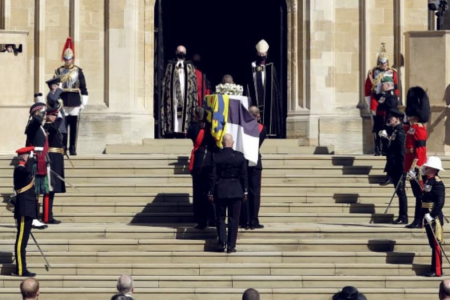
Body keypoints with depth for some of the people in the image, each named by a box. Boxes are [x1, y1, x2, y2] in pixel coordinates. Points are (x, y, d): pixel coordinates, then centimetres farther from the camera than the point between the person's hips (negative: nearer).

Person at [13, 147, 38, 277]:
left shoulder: (23, 169, 18)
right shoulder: (20, 169, -13)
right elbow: (28, 170, -39)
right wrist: (31, 158, -25)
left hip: (26, 210, 10)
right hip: (24, 210, -10)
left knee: (23, 240, 11)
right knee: (21, 240, -9)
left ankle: (22, 269, 15)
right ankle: (20, 270, -9)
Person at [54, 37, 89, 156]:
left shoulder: (78, 71, 5)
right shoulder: (59, 71, 6)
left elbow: (83, 88, 5)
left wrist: (83, 103, 1)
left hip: (75, 103, 0)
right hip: (62, 102, 0)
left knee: (74, 127, 3)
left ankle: (73, 149, 8)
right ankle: (63, 148, 4)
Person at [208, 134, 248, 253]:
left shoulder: (216, 156, -7)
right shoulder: (240, 156, -5)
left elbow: (213, 176, -5)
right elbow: (244, 175, 0)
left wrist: (211, 192, 2)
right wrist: (245, 191, 9)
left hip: (220, 191, 0)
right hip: (236, 191, 0)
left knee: (220, 217, 12)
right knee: (233, 219, 5)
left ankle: (222, 242, -1)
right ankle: (231, 245, 4)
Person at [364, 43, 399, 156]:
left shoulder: (393, 72, 6)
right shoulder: (372, 72, 4)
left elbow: (396, 88, 7)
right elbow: (367, 88, 6)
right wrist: (369, 103, 4)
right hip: (376, 102, 0)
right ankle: (377, 148, 5)